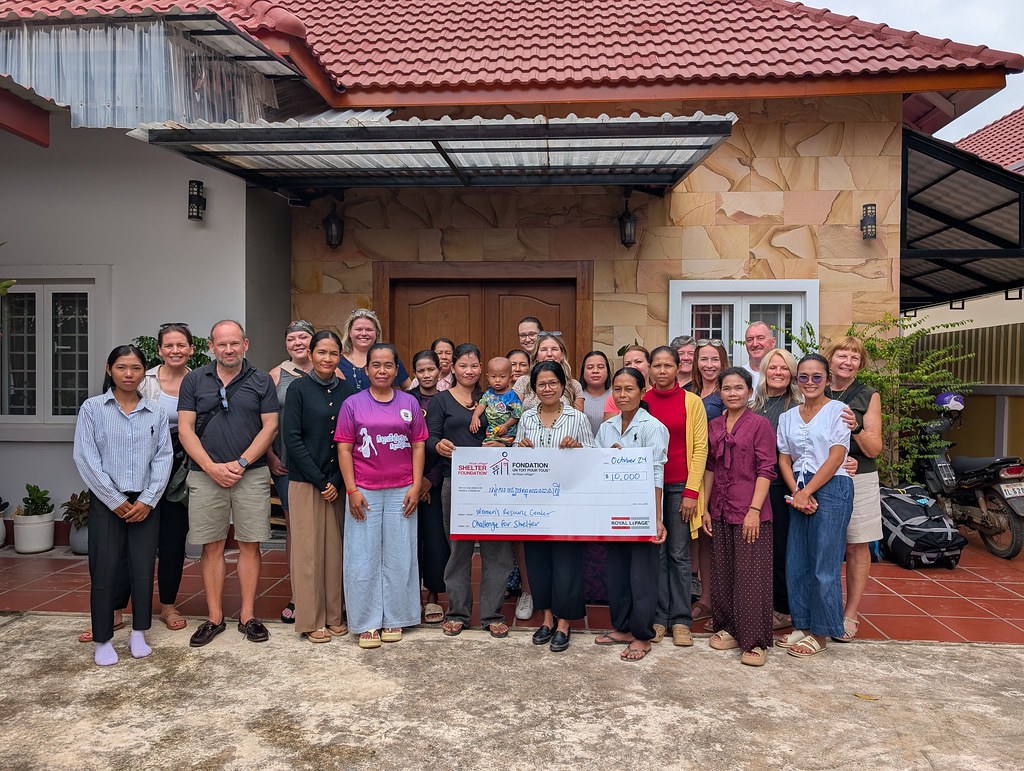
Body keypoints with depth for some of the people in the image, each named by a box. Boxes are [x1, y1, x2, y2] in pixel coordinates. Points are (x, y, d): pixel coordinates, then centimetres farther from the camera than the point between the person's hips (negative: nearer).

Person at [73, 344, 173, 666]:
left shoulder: (156, 411, 4)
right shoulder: (92, 408, -1)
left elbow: (163, 458, 2)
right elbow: (85, 458, -6)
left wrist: (147, 500, -7)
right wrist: (115, 500, -9)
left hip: (145, 503, 2)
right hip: (106, 502, -2)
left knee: (143, 569, 4)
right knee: (105, 570, 1)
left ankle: (139, 634, 19)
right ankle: (103, 640, 14)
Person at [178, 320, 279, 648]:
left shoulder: (261, 382, 5)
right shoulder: (194, 381, 7)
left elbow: (270, 427, 0)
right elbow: (185, 428, 2)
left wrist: (241, 463, -10)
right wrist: (212, 467, -9)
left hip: (251, 474, -1)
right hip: (206, 475, 1)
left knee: (250, 545, 3)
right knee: (212, 547, 6)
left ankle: (248, 616, 13)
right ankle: (214, 618, 16)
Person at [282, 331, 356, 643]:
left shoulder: (347, 390, 5)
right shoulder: (298, 388, -4)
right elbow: (292, 438, -9)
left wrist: (337, 481, -5)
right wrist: (319, 480, -12)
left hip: (338, 484, 3)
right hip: (305, 481, -3)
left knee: (335, 548, 8)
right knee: (308, 549, 1)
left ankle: (334, 615, 20)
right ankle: (311, 620, 13)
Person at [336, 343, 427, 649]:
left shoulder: (409, 403, 7)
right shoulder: (353, 404, 3)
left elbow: (418, 446, 6)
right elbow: (344, 449, 0)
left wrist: (416, 486, -2)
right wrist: (351, 490, -7)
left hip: (401, 492, 1)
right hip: (364, 493, -1)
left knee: (398, 557, 7)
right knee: (364, 558, 2)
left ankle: (394, 618, 20)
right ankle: (368, 623, 14)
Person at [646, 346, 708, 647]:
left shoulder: (692, 402, -1)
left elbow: (700, 447, -2)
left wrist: (692, 491, -8)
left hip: (680, 486, -2)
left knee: (679, 554, 4)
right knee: (655, 553, 7)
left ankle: (680, 620, 15)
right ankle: (658, 617, 17)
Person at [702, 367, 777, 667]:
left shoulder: (760, 425, -5)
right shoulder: (714, 427, 11)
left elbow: (766, 470, -9)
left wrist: (754, 510, -15)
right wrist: (705, 507, 9)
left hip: (750, 512, -5)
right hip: (721, 512, 6)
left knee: (751, 576, -2)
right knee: (723, 573, 12)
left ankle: (755, 642, 7)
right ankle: (730, 628, 27)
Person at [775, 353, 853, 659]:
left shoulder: (838, 410, -3)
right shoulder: (788, 417, 11)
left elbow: (835, 458, -10)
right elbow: (784, 460, 9)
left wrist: (807, 492, -13)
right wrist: (796, 493, -7)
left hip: (831, 489, -5)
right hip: (799, 492, 6)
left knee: (824, 566, -1)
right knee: (796, 563, 9)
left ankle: (821, 633, 12)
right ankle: (802, 625, 22)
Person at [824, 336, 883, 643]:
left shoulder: (868, 396, 3)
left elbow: (875, 449, -1)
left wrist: (856, 428, -20)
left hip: (859, 480, -1)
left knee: (857, 548, 3)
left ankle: (850, 615, 13)